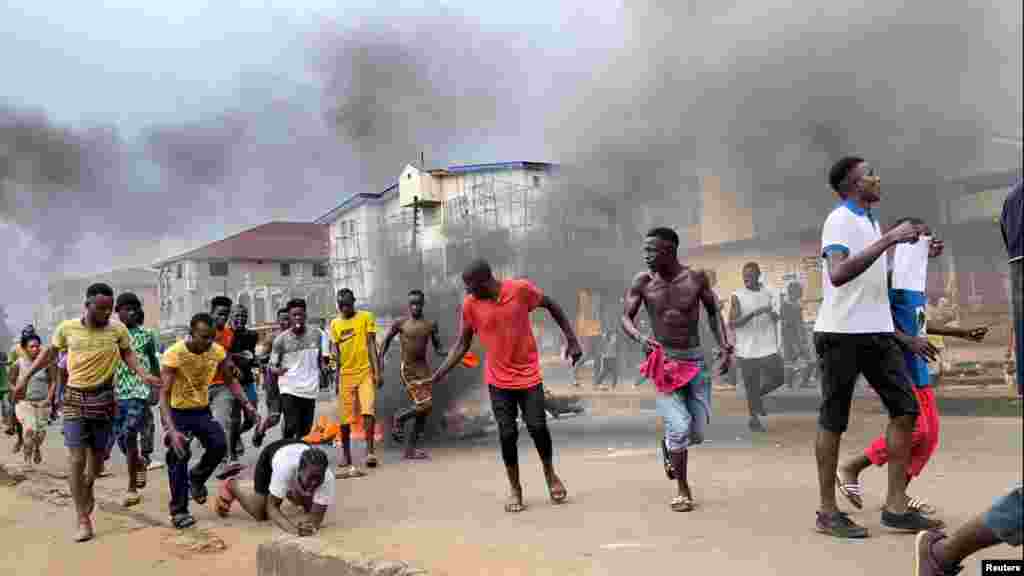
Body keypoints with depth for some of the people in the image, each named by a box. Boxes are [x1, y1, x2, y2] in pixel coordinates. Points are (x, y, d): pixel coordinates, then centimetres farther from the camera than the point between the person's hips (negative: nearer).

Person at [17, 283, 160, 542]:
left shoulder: (118, 329, -8)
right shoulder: (66, 328, -6)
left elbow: (127, 354, 6)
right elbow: (50, 352, 11)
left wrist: (143, 375, -9)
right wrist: (27, 374, 7)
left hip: (104, 398, 1)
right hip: (74, 399, -1)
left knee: (98, 455, 14)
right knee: (76, 458, -6)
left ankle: (87, 489, 47)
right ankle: (83, 519, 1)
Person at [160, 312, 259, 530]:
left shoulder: (218, 351, -12)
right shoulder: (174, 354, -26)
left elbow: (230, 380, 3)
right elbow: (164, 395, -29)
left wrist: (247, 404, -10)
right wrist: (172, 431, -39)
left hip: (202, 410, 4)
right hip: (177, 411, -4)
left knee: (219, 445, -12)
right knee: (179, 457, -8)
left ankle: (196, 478, 19)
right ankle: (178, 511, 8)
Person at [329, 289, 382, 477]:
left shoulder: (366, 317, -1)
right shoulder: (334, 324, 8)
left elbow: (371, 345, -4)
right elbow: (336, 353, 10)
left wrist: (377, 371, -11)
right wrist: (336, 379, 7)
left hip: (365, 371, -3)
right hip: (345, 374, 3)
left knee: (368, 410, -18)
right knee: (345, 418, 6)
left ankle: (370, 451, -16)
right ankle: (346, 455, 18)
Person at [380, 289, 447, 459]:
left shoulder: (431, 324, 4)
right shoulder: (400, 323, -3)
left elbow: (438, 349, 7)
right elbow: (387, 340, 8)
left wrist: (449, 352, -13)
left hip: (424, 368, 4)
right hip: (407, 369, -4)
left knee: (424, 410, 3)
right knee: (424, 405, -17)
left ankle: (410, 449, 14)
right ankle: (399, 419, 13)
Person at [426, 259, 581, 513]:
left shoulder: (521, 288, -15)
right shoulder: (470, 304, -8)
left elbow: (551, 305, 1)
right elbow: (462, 345, 0)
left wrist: (572, 340, 0)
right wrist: (438, 376, -7)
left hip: (529, 374, -1)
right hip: (498, 380, 1)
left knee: (537, 427, -3)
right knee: (507, 434, -1)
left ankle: (550, 474, 26)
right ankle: (515, 489, 19)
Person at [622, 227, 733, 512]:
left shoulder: (697, 277, -4)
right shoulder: (643, 282, -6)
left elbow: (713, 311, 9)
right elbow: (626, 317, -1)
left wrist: (724, 345, -2)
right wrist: (640, 338, -22)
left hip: (695, 359, 2)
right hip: (663, 360, -2)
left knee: (697, 432, 5)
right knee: (680, 427, -14)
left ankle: (669, 446, 41)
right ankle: (683, 490, 7)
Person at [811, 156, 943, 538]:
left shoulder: (871, 220, 18)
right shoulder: (839, 220, -11)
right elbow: (838, 274, -28)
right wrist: (888, 239, -27)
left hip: (877, 331, 9)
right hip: (842, 332, -9)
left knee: (905, 408, 3)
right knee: (833, 421, -1)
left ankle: (896, 507, 9)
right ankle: (828, 512, 8)